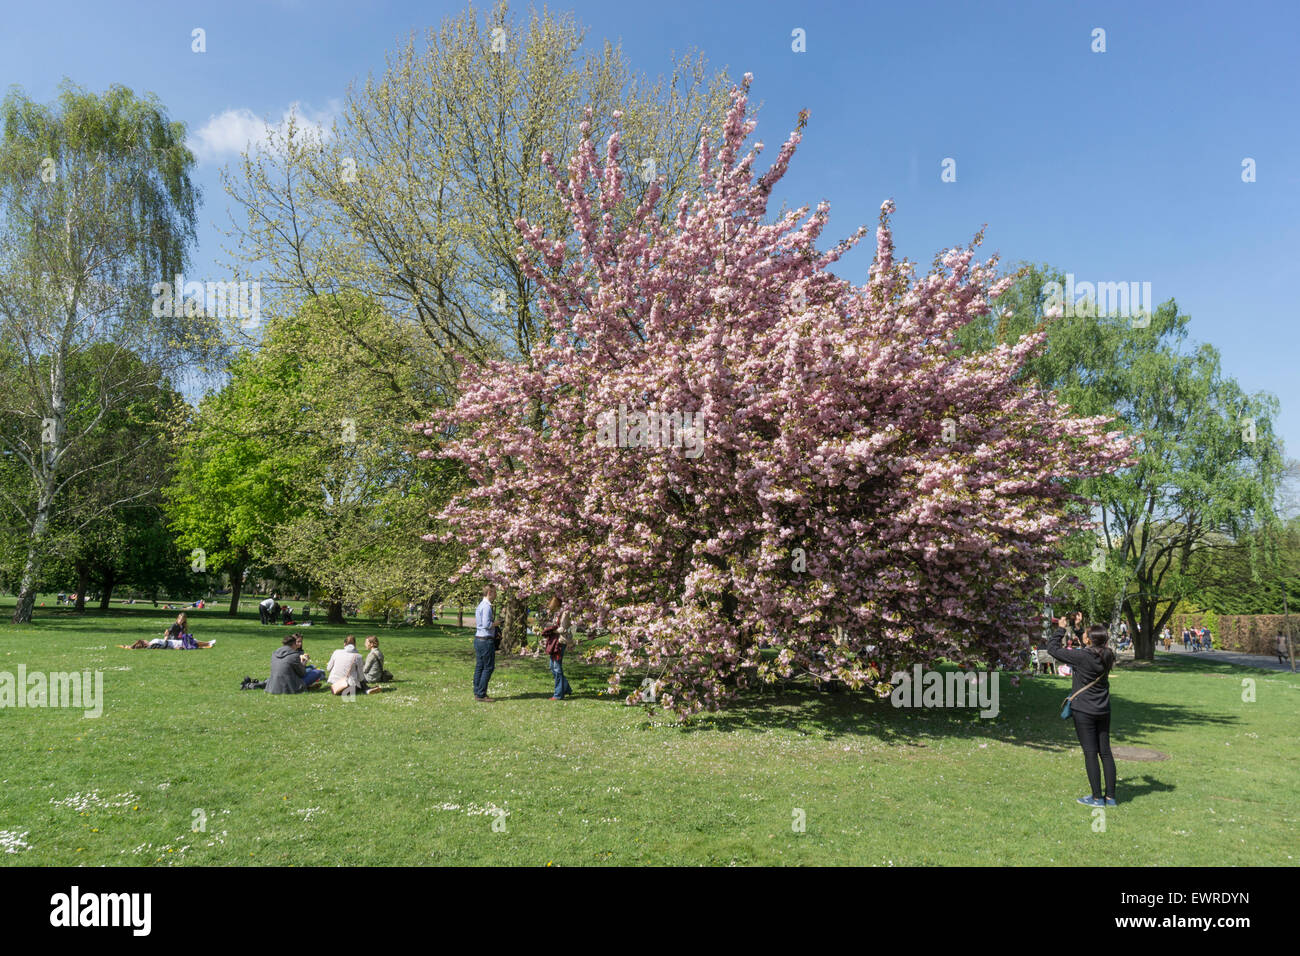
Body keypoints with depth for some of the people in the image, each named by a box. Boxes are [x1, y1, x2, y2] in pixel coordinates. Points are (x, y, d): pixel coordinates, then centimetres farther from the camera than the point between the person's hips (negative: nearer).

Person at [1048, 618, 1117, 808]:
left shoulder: (1081, 656, -20)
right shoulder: (1107, 656, -1)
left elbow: (1053, 649, -10)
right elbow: (1089, 650, 21)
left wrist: (1061, 629, 1)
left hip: (1084, 711, -6)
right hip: (1103, 710, 6)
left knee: (1090, 753, 0)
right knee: (1105, 752, 12)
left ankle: (1097, 798, 6)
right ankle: (1110, 796, 17)